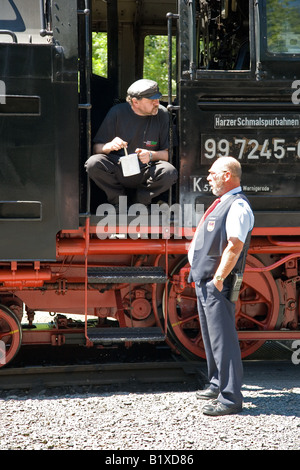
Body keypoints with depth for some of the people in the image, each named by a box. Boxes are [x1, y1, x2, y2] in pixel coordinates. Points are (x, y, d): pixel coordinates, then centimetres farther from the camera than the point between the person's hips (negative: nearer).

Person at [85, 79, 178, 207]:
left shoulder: (162, 114, -1)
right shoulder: (117, 112, -3)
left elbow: (169, 153, 0)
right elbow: (97, 148, 1)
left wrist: (151, 155, -20)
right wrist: (110, 146, -22)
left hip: (146, 172, 0)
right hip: (118, 170, 0)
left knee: (170, 172, -31)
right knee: (93, 164, -30)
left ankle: (141, 199, -1)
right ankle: (118, 198, -2)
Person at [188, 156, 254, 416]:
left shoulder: (238, 206, -15)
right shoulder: (221, 203, 17)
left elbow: (234, 247, -23)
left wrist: (218, 279, -22)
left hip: (218, 285, -11)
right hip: (204, 282, 11)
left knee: (223, 339, -10)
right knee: (211, 336, 19)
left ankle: (230, 398, -8)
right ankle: (218, 385, 32)